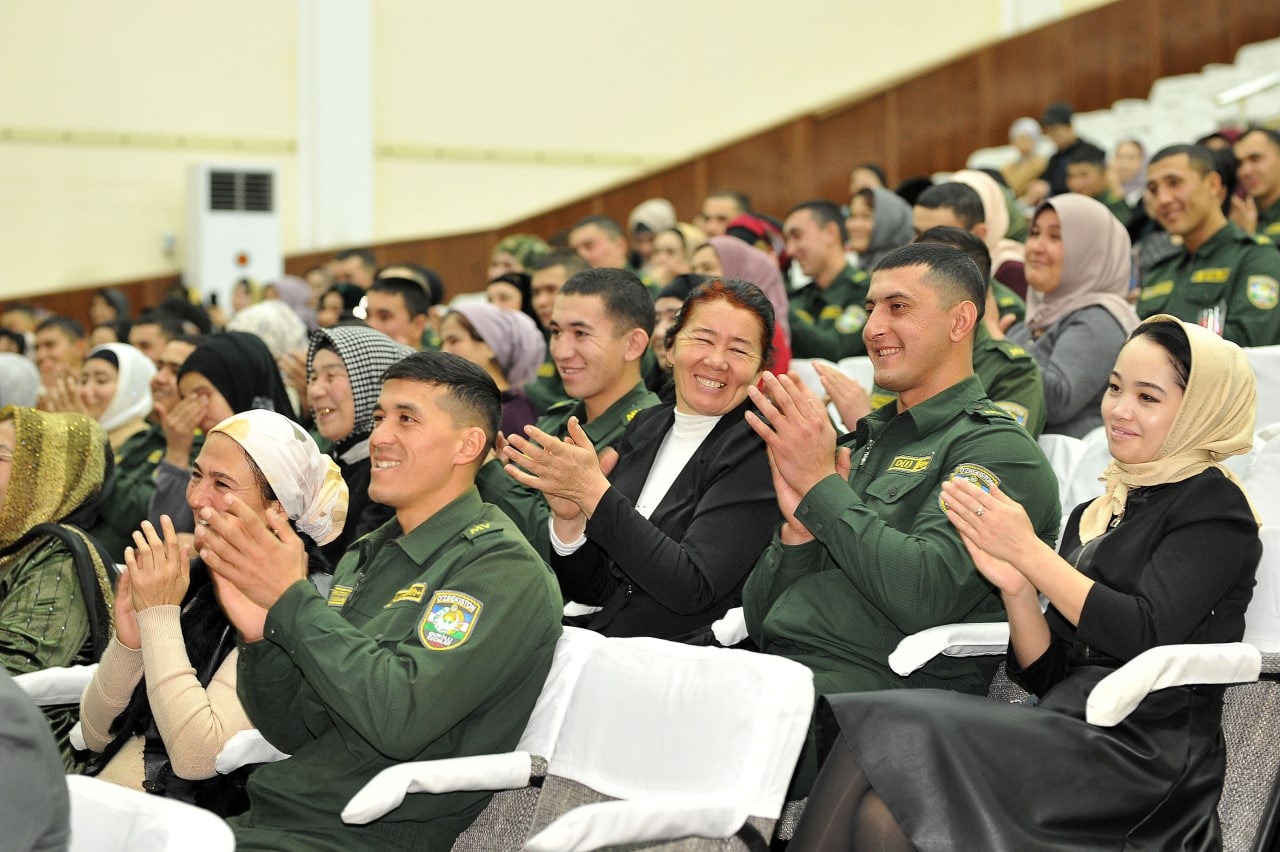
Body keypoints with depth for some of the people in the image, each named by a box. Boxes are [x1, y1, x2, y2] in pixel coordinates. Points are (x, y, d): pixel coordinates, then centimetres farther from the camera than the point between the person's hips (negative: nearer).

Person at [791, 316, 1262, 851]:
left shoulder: (1212, 504, 2)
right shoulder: (1093, 516, 23)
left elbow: (1148, 635, -14)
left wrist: (1029, 551, -8)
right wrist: (1016, 587, -2)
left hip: (1143, 752, -6)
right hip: (1072, 735, 6)